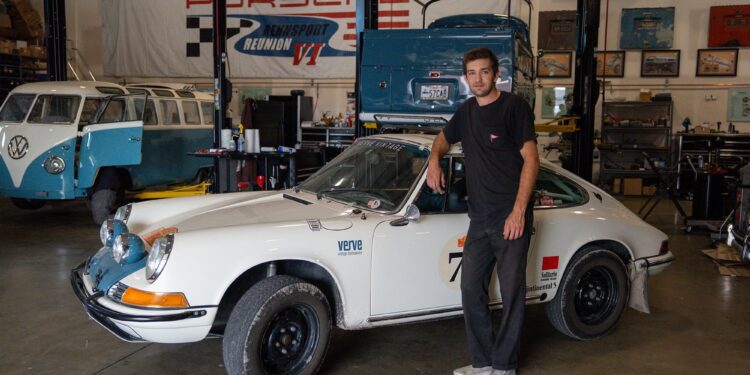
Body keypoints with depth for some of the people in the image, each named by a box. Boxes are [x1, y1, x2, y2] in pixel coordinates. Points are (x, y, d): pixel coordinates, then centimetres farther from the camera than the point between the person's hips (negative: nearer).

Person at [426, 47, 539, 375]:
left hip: (511, 218, -7)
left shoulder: (514, 107, -7)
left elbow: (531, 159, -12)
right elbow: (444, 138, 31)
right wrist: (434, 159, 7)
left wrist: (518, 211, -19)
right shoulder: (467, 111, 13)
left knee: (512, 293, 1)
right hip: (479, 219, 7)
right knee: (471, 290, 8)